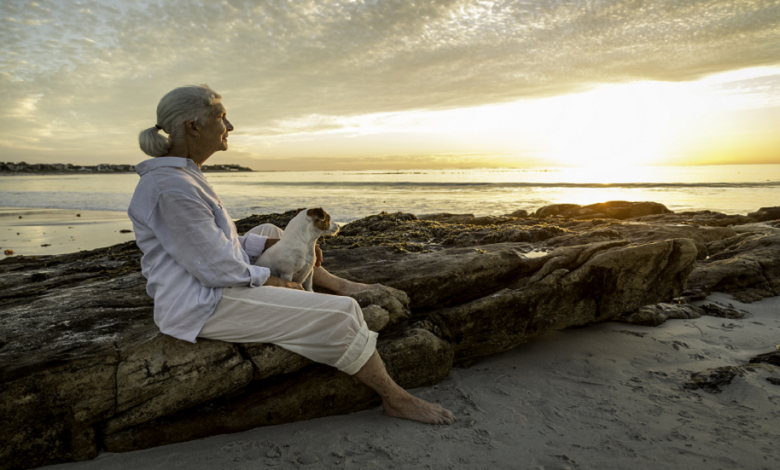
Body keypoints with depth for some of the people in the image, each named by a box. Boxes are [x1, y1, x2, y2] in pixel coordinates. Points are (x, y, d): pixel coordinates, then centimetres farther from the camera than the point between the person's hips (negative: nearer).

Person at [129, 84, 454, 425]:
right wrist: (271, 281, -8)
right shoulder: (172, 188, -25)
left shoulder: (179, 175, 6)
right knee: (340, 315, -13)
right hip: (205, 308, -11)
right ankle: (396, 398, 6)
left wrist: (271, 244, 8)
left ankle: (340, 285, 30)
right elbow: (217, 269, -23)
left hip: (205, 290, 11)